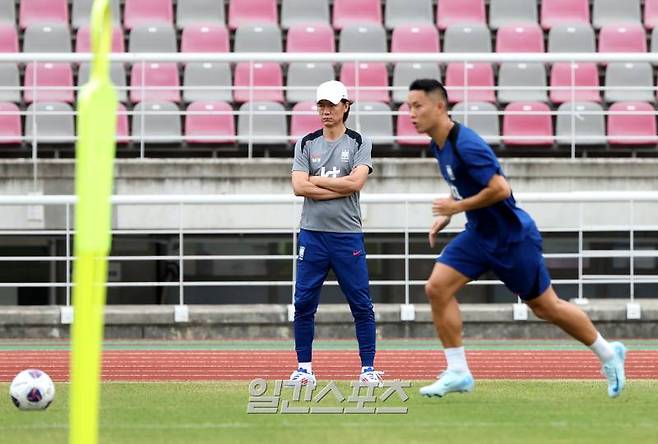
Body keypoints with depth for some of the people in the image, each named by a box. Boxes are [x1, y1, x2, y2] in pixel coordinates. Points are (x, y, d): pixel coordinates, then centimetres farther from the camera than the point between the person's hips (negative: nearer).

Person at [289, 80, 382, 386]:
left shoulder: (359, 143, 5)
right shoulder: (306, 144, 9)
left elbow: (356, 182, -12)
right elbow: (299, 187, -5)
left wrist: (316, 180, -6)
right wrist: (341, 188, -10)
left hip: (348, 234, -2)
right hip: (313, 233, 2)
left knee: (361, 304, -2)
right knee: (304, 302, 0)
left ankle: (368, 367, 4)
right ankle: (304, 367, 8)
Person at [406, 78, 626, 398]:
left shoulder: (466, 146, -27)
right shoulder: (439, 145, 2)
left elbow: (500, 189, -31)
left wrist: (457, 206, -22)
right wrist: (446, 214, 8)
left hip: (512, 237, -8)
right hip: (479, 234, 8)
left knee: (546, 307, 5)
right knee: (437, 288, -8)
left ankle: (608, 354, 25)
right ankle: (457, 372, -2)